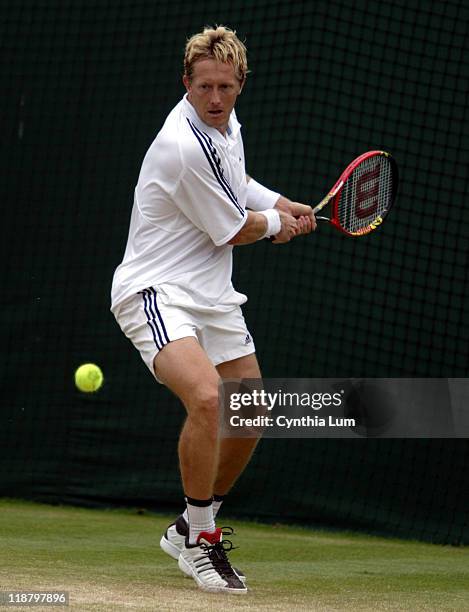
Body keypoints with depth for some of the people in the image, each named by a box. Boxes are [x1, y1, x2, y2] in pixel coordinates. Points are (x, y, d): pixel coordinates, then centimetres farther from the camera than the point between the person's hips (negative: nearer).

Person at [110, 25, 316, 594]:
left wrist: (284, 205, 14)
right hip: (156, 291, -10)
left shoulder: (226, 122, 6)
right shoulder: (184, 146, -24)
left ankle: (189, 528, 30)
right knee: (206, 398, -31)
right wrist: (274, 222, 7)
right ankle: (200, 541, -15)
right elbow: (234, 230, -12)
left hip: (213, 297, 10)